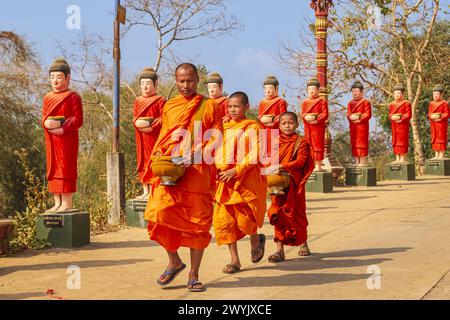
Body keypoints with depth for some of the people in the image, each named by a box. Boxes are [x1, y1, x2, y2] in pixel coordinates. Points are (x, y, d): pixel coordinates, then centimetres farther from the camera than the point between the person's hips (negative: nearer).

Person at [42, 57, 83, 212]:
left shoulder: (73, 96, -5)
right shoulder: (47, 98, 15)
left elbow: (78, 119, -11)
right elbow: (44, 117, 12)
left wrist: (63, 129, -22)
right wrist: (46, 122, -12)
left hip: (67, 139, -7)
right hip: (51, 140, 7)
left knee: (66, 169, -5)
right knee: (52, 170, 8)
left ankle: (67, 203, 0)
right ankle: (58, 203, 16)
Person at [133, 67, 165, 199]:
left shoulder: (160, 100, -3)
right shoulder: (138, 101, 15)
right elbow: (135, 118, 11)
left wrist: (152, 126, -22)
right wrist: (138, 122, -12)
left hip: (154, 136, -6)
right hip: (141, 137, 6)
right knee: (142, 161, 7)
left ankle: (152, 191, -4)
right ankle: (146, 191, 13)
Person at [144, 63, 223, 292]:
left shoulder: (208, 106, 5)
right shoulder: (169, 106, 15)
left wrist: (194, 155, -15)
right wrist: (159, 153, -1)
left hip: (197, 172, -2)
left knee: (197, 223, 2)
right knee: (159, 215, -12)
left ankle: (194, 274, 16)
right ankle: (174, 261, 13)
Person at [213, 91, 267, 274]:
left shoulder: (252, 128, 0)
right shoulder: (223, 128, 15)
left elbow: (255, 155, -10)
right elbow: (216, 153, 16)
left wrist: (236, 171, -18)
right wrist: (218, 171, -3)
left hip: (247, 178, -5)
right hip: (224, 179, 5)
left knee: (245, 217, -9)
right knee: (224, 218, -1)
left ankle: (256, 240, 26)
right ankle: (234, 260, 8)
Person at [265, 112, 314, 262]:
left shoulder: (301, 142, -1)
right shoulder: (275, 142, 12)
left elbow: (300, 161, -12)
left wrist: (281, 166, -21)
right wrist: (272, 168, -12)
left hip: (294, 184, -2)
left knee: (297, 213, 7)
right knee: (279, 214, -3)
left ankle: (303, 243, 31)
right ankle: (280, 250, -3)